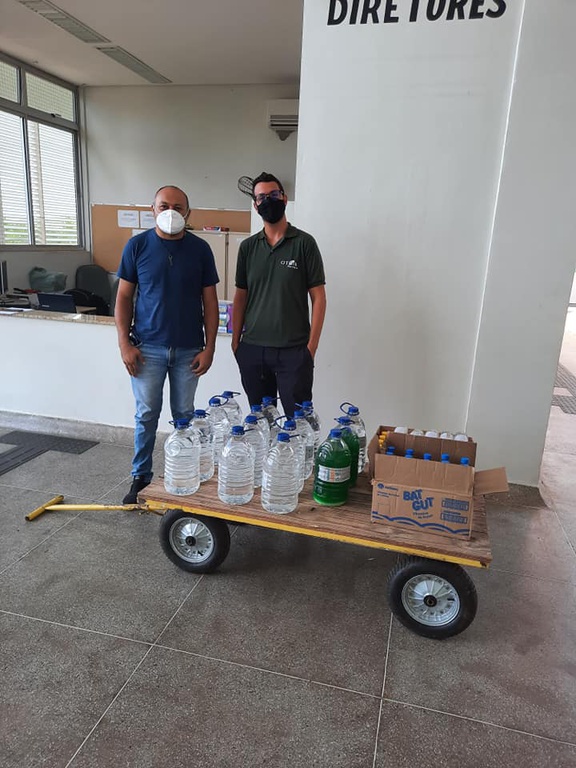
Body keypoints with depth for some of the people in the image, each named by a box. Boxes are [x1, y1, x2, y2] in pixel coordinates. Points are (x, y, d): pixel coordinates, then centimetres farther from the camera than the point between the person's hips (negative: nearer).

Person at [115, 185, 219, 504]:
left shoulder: (200, 249, 1)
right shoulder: (137, 246, 0)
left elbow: (209, 300, 3)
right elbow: (124, 296, 2)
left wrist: (209, 347, -3)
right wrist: (124, 343, -6)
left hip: (189, 349, 1)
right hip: (147, 347, 0)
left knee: (184, 414, 10)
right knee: (146, 414, 6)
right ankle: (141, 477, 21)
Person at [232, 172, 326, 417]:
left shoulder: (304, 243, -1)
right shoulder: (248, 247, 9)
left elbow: (318, 297, -3)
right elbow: (240, 296, 13)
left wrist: (311, 347, -9)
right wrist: (236, 340, 7)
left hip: (294, 351, -3)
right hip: (252, 350, 4)